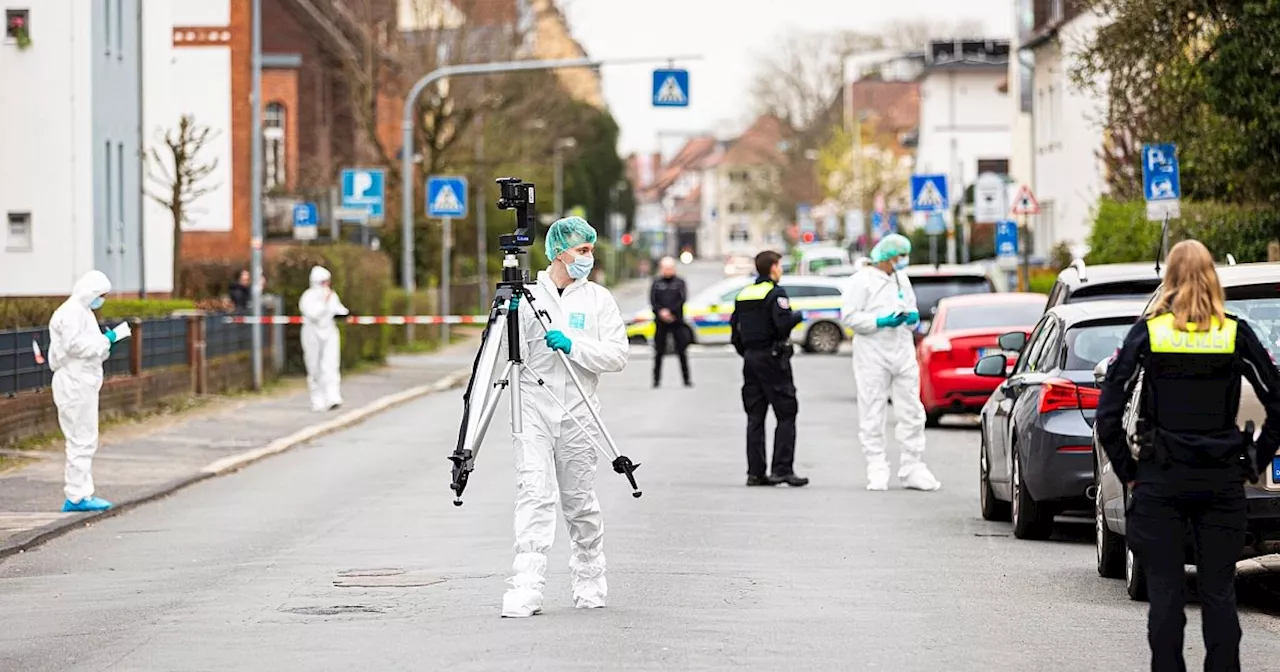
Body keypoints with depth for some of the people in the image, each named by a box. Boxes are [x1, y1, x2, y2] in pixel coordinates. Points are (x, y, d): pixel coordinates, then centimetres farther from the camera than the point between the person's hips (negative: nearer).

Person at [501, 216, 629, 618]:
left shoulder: (598, 299, 5)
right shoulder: (528, 295, 4)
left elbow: (617, 355, -3)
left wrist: (573, 346, -16)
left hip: (578, 413, 1)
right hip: (533, 409, -1)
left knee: (579, 502, 9)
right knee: (534, 497, -11)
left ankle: (590, 584, 26)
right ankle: (526, 589, -16)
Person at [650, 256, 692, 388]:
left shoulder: (680, 282, 6)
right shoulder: (657, 283, 9)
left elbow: (683, 299, -4)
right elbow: (652, 300, 2)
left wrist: (670, 311, -13)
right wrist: (661, 312, -14)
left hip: (677, 321, -1)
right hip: (661, 322, 1)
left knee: (682, 351, -1)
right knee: (659, 351, 2)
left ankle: (687, 379, 4)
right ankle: (656, 379, 8)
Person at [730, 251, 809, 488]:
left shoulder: (744, 295, 12)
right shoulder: (775, 293, -10)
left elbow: (735, 330, 13)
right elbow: (783, 324, -23)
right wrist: (798, 316, -4)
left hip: (751, 359, 7)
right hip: (773, 359, -7)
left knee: (755, 417, 8)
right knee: (786, 414, -3)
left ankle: (755, 472, 7)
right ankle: (782, 469, -10)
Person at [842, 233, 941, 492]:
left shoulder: (901, 279, 17)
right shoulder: (863, 280, -4)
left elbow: (912, 308, 26)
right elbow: (850, 316, -10)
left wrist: (913, 316, 2)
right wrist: (880, 322, -19)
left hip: (903, 352, 6)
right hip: (873, 352, -6)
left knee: (912, 412, 4)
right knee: (872, 415, -3)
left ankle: (912, 470, 8)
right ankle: (877, 471, 1)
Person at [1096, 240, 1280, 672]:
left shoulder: (1146, 333, -2)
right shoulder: (1236, 335, -1)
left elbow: (1107, 415, -5)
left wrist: (1128, 473, 4)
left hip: (1160, 481, -1)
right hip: (1222, 482, 1)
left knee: (1165, 592, 3)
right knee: (1219, 591, 6)